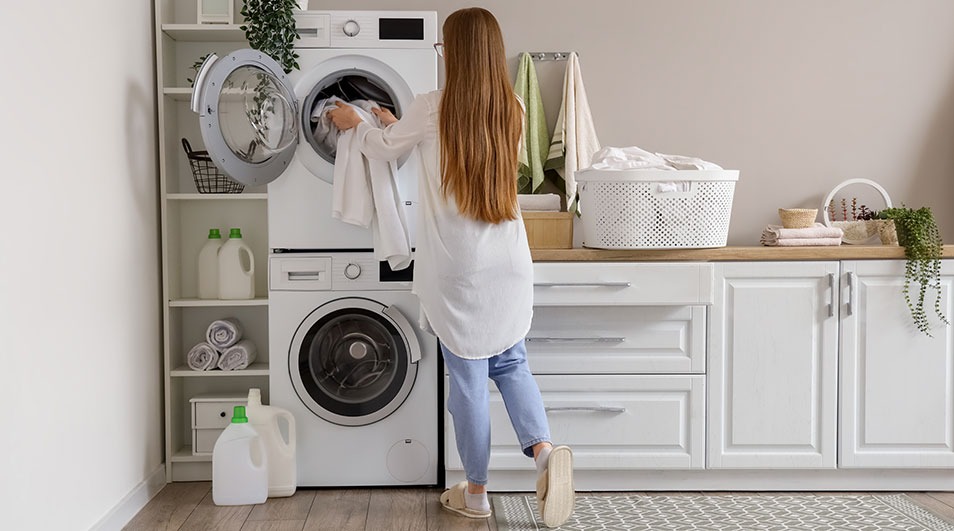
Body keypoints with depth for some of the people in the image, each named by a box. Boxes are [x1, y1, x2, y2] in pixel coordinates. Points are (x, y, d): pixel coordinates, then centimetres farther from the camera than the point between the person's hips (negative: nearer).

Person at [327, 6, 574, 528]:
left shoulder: (432, 109, -12)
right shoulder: (512, 110, 2)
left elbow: (385, 148, 7)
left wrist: (355, 123, 29)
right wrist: (396, 124, 31)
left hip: (457, 269, -4)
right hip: (508, 262, 4)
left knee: (468, 378, 7)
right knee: (510, 362, 21)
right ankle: (543, 448, -1)